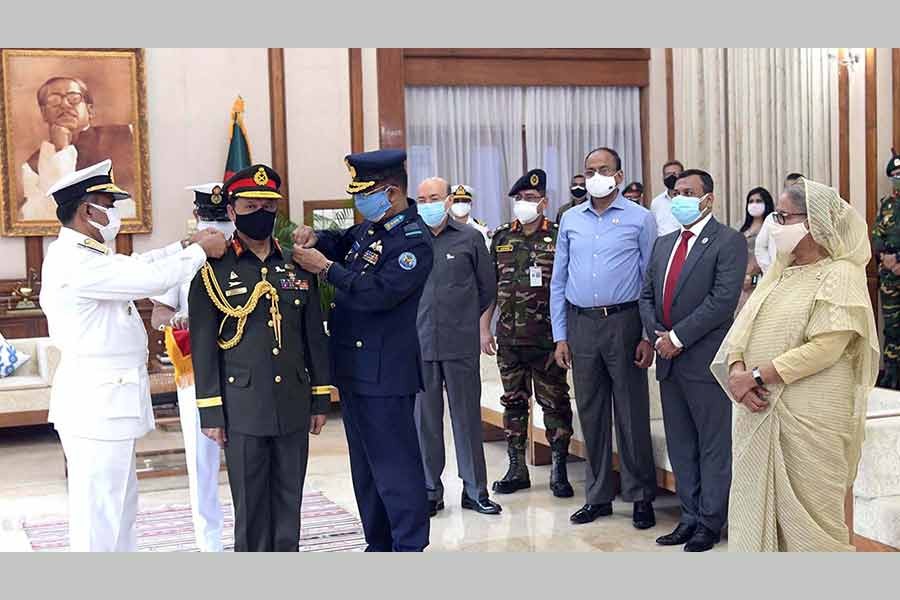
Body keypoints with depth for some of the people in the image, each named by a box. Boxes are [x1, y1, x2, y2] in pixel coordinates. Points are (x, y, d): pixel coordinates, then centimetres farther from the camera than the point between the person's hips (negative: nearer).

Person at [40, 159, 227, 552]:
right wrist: (200, 250, -9)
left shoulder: (81, 255, 11)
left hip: (106, 399, 11)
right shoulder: (75, 262, -21)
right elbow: (152, 278, -23)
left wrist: (186, 245, 12)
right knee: (99, 506, -3)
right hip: (97, 401, -11)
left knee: (120, 501, 20)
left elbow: (137, 265, 20)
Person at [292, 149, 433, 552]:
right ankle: (378, 544, 28)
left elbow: (378, 293, -25)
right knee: (365, 466, 16)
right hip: (353, 369, 10)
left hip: (385, 375, -9)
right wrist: (316, 238, 8)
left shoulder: (414, 241, -16)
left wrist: (325, 268, -19)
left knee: (395, 466, -3)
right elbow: (342, 243, 30)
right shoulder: (369, 229, 11)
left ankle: (409, 548, 7)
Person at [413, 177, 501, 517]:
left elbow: (488, 287, 11)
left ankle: (475, 490, 14)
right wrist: (416, 320, 10)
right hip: (419, 345, 1)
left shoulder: (469, 239, 3)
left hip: (461, 345, -1)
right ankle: (430, 491, 16)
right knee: (424, 419, 6)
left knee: (467, 416, 4)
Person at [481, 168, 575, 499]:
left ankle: (558, 469, 12)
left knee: (554, 402, 2)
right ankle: (517, 468, 21)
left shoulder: (558, 237, -2)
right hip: (508, 337, 4)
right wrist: (484, 328, 8)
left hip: (547, 338, -4)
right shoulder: (501, 237, 9)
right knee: (513, 401, 11)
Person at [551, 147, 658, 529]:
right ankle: (598, 496, 21)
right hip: (580, 324, 4)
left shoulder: (640, 219, 1)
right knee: (591, 414, 10)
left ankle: (641, 496, 13)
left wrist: (649, 336, -8)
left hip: (623, 322, -3)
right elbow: (558, 281, 12)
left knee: (632, 413, 1)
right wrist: (560, 336, 6)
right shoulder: (571, 220, 10)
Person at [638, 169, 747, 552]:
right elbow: (646, 296, 15)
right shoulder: (664, 244, 16)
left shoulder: (729, 242, -7)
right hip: (669, 361, 7)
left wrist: (678, 337, -16)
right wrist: (656, 334, -3)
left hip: (706, 360, -7)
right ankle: (690, 517, 23)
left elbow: (723, 299, -16)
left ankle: (710, 522, 12)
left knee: (713, 445, 3)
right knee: (680, 446, 13)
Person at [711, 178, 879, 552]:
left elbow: (825, 348, -18)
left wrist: (757, 374, -18)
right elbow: (742, 327, 9)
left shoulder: (840, 275, -8)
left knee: (805, 512, 1)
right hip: (758, 411, 7)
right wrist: (737, 370, -11)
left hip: (809, 418, -7)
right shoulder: (778, 273, 16)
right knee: (756, 504, 10)